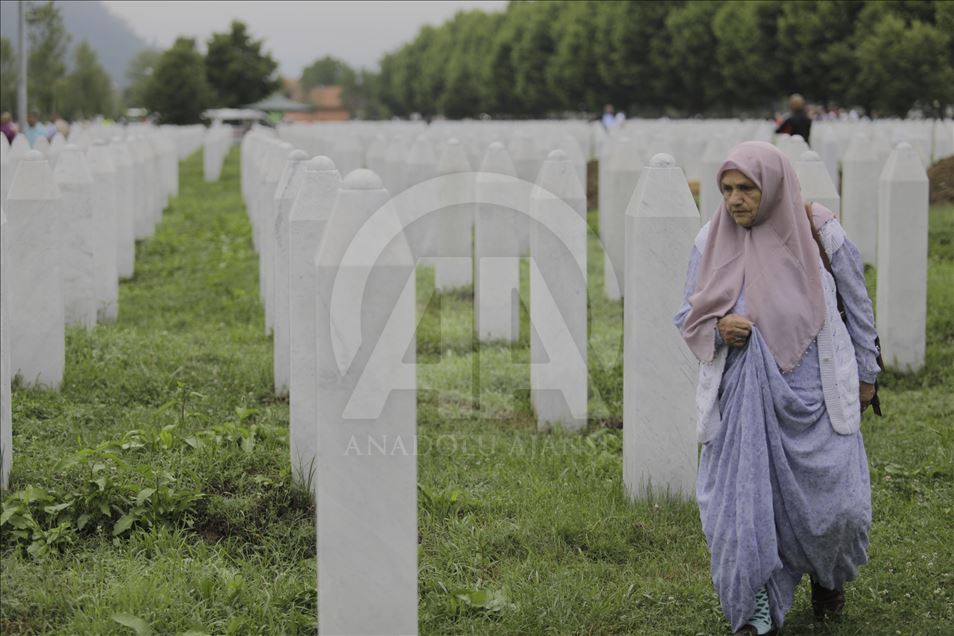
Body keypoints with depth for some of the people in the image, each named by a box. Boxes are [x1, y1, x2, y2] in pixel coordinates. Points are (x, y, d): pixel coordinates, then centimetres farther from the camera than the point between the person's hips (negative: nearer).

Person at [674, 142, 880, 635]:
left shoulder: (821, 234, -6)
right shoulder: (711, 242, -1)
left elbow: (858, 306, 7)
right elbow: (688, 317, 8)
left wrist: (865, 374, 15)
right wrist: (718, 329, -14)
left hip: (812, 393, -1)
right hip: (742, 396, 1)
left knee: (834, 502, 0)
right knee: (741, 506, -3)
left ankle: (827, 577, 34)